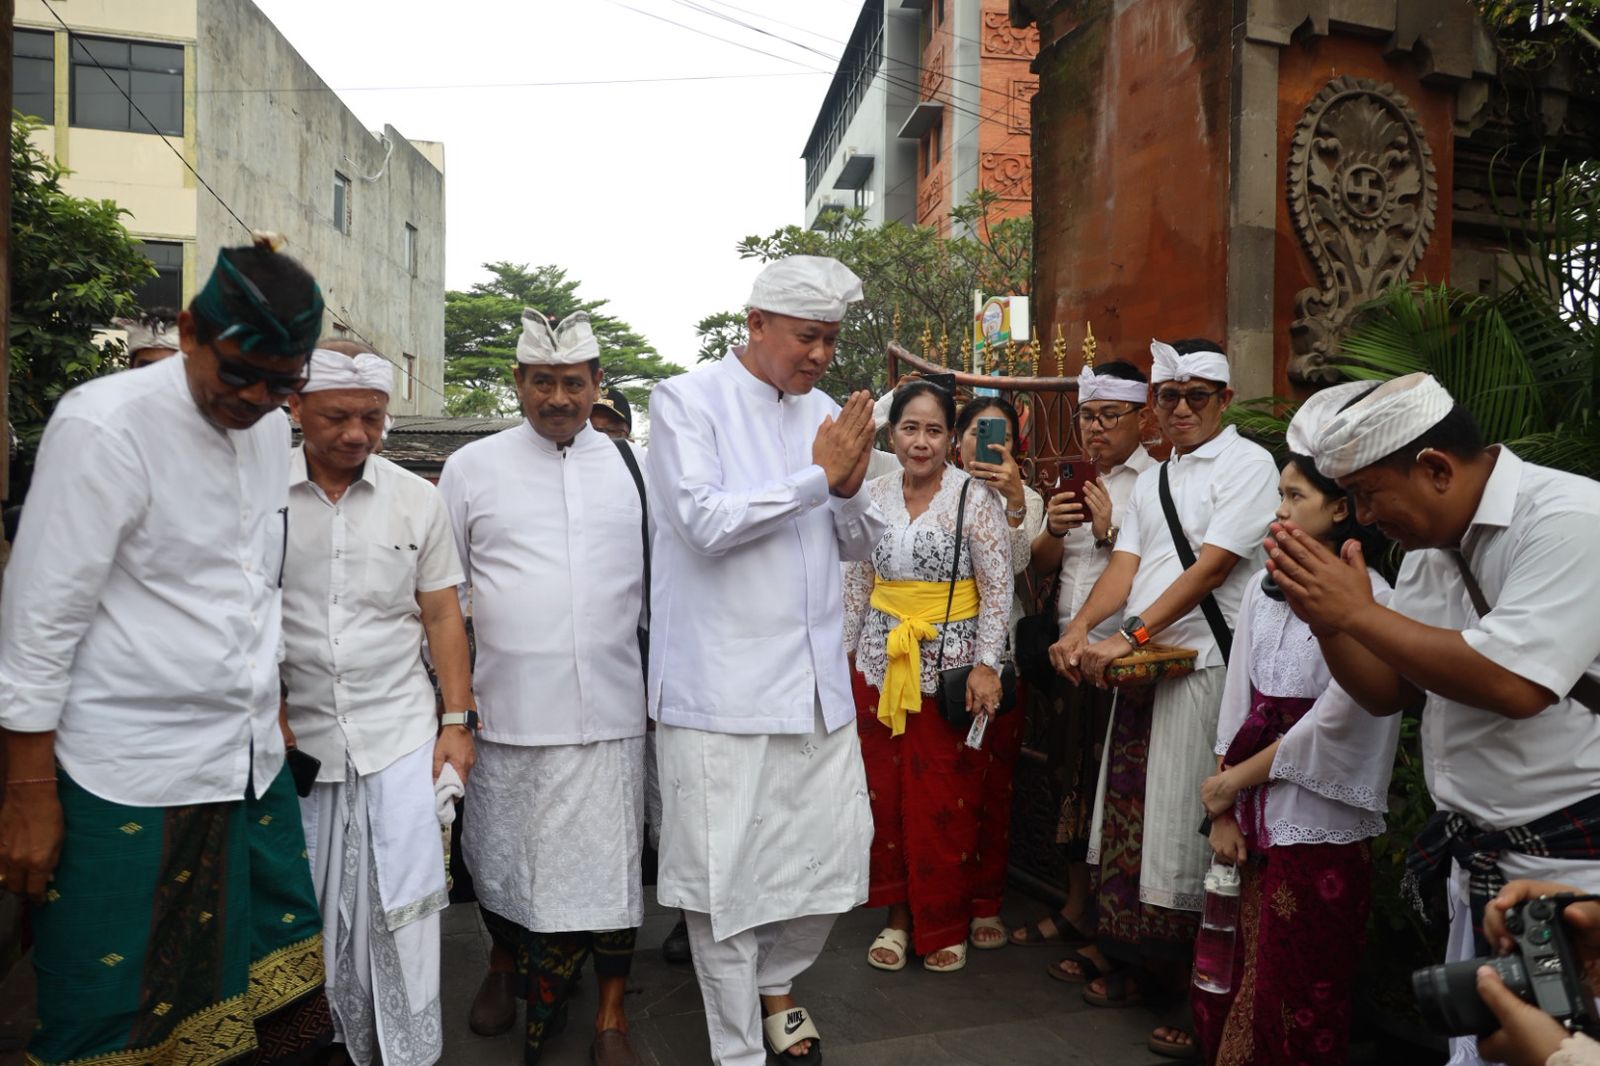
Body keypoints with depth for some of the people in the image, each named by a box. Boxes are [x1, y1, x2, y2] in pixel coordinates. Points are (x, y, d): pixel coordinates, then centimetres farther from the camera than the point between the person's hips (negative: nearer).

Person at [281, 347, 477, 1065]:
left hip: (401, 735, 0)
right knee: (309, 910, 11)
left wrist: (458, 720, 1)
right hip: (297, 737, 0)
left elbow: (442, 615, 5)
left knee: (402, 903, -1)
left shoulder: (417, 498, 2)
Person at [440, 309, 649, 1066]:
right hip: (505, 712, 0)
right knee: (500, 860, 16)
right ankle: (504, 965, 47)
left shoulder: (634, 467, 5)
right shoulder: (472, 467, 2)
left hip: (609, 712, 0)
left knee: (611, 863, 6)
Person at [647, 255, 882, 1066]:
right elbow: (706, 522, -16)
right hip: (723, 688, -5)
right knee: (727, 877, 5)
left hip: (817, 682, 6)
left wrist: (849, 488, -8)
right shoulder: (687, 402, -4)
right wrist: (817, 476, -12)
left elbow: (858, 544, 13)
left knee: (835, 857, 13)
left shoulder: (828, 413, 12)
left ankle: (776, 982, 41)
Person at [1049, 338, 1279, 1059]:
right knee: (1131, 814, 10)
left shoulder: (1248, 464, -3)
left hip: (1205, 668, -7)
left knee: (1188, 828, -3)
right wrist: (1078, 629, -9)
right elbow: (1124, 567, 9)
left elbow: (1211, 568, -14)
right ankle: (1129, 959, 24)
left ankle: (1196, 993, 11)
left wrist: (1130, 636, -20)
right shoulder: (1151, 480, 19)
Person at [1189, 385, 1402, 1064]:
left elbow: (1334, 722, -16)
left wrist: (1230, 782, -6)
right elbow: (1236, 702, 5)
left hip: (1318, 826, -5)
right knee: (1230, 982, 13)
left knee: (1297, 1006, 8)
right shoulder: (1266, 590, 6)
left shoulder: (1370, 600, -13)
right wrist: (1222, 812, 1)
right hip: (1249, 816, 6)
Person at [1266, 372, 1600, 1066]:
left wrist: (1358, 610, -20)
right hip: (1478, 867, 8)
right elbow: (1385, 694, 10)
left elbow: (1512, 684, -28)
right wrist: (1323, 617, -8)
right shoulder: (1430, 546, 7)